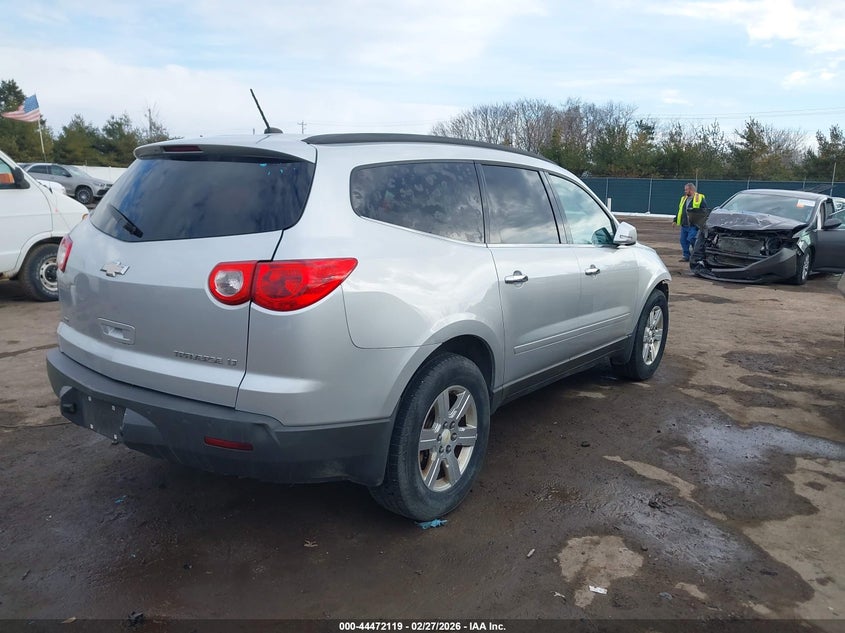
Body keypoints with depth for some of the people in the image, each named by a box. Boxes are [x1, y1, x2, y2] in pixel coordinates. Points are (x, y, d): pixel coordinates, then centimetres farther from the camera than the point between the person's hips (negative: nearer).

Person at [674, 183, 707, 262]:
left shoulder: (699, 198, -3)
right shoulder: (684, 198, 17)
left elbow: (705, 209, -6)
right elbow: (680, 210, 24)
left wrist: (694, 210, -18)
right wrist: (676, 220, 20)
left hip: (694, 225, -7)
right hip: (684, 225, 7)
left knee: (691, 239, -14)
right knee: (683, 240, 7)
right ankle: (686, 256, 18)